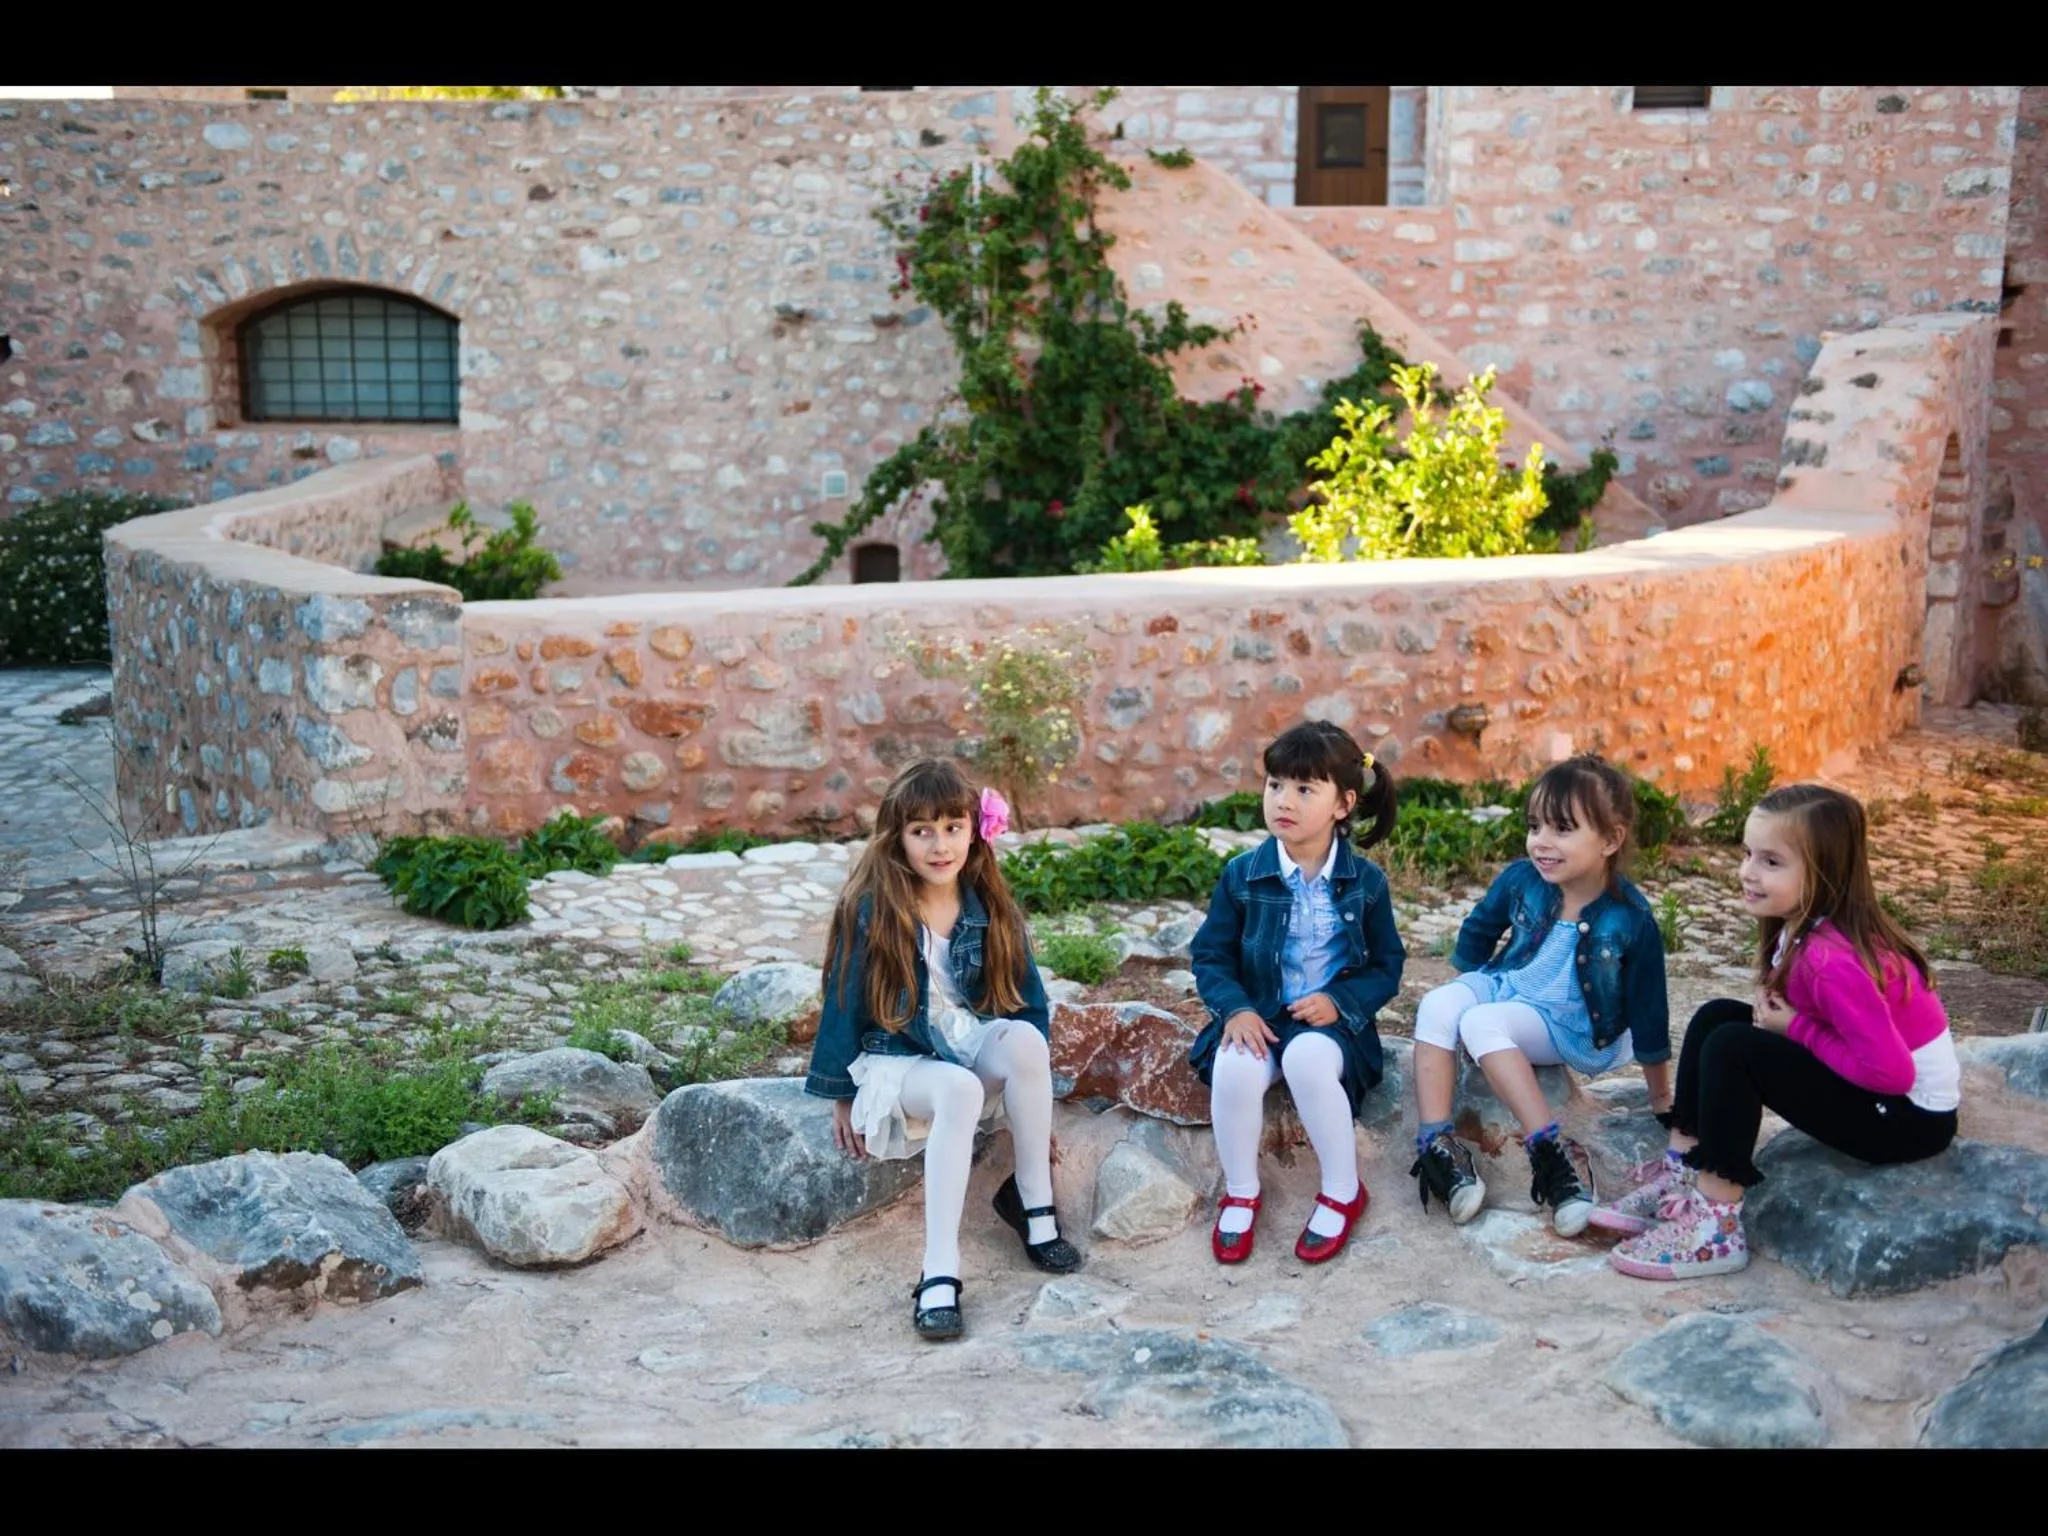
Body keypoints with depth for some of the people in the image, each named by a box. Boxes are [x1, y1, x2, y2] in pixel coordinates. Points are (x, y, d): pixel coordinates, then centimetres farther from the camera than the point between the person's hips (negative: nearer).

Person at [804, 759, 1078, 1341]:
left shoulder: (991, 910, 0)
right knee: (959, 1090, -37)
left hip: (977, 1050, 4)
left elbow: (1029, 1002, 7)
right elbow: (844, 1005, -3)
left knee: (1025, 1038, -31)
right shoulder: (870, 913, -10)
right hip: (899, 1061, -3)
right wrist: (841, 1096, 0)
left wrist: (1031, 1080, 2)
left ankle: (1033, 1202, -15)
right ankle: (938, 1275, -39)